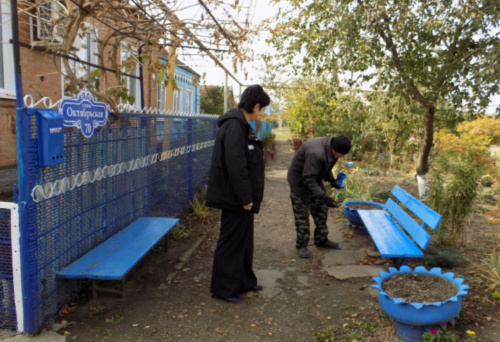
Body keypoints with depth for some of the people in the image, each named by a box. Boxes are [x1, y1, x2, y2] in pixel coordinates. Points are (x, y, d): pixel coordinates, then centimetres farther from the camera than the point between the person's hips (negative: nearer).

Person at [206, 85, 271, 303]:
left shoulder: (241, 125, 12)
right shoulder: (234, 125, -20)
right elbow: (235, 164, -26)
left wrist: (249, 197, 15)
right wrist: (245, 198, -21)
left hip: (242, 197, 10)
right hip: (235, 198, -10)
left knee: (244, 240, 20)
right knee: (231, 242, 3)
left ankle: (244, 282, 36)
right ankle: (223, 289, 20)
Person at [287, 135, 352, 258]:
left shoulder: (330, 148, -10)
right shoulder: (316, 153, -38)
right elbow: (308, 179, -34)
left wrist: (332, 180, -9)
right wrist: (324, 196, -35)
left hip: (314, 178, 9)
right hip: (299, 181, -8)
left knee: (321, 210, 13)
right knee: (302, 215, -1)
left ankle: (321, 239, 29)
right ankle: (301, 245, 14)